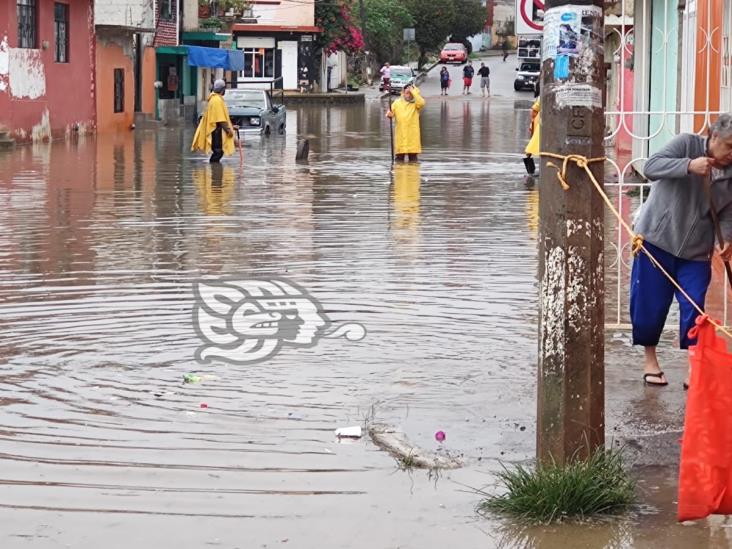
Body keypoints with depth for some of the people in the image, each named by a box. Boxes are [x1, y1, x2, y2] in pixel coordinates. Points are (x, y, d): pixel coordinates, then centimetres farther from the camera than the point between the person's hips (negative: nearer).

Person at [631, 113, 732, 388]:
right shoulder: (687, 144, -13)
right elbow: (651, 167, -23)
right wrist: (689, 166, -37)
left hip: (696, 252, 3)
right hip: (656, 240, -3)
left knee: (694, 309, -3)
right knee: (650, 304, 4)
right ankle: (650, 359, 23)